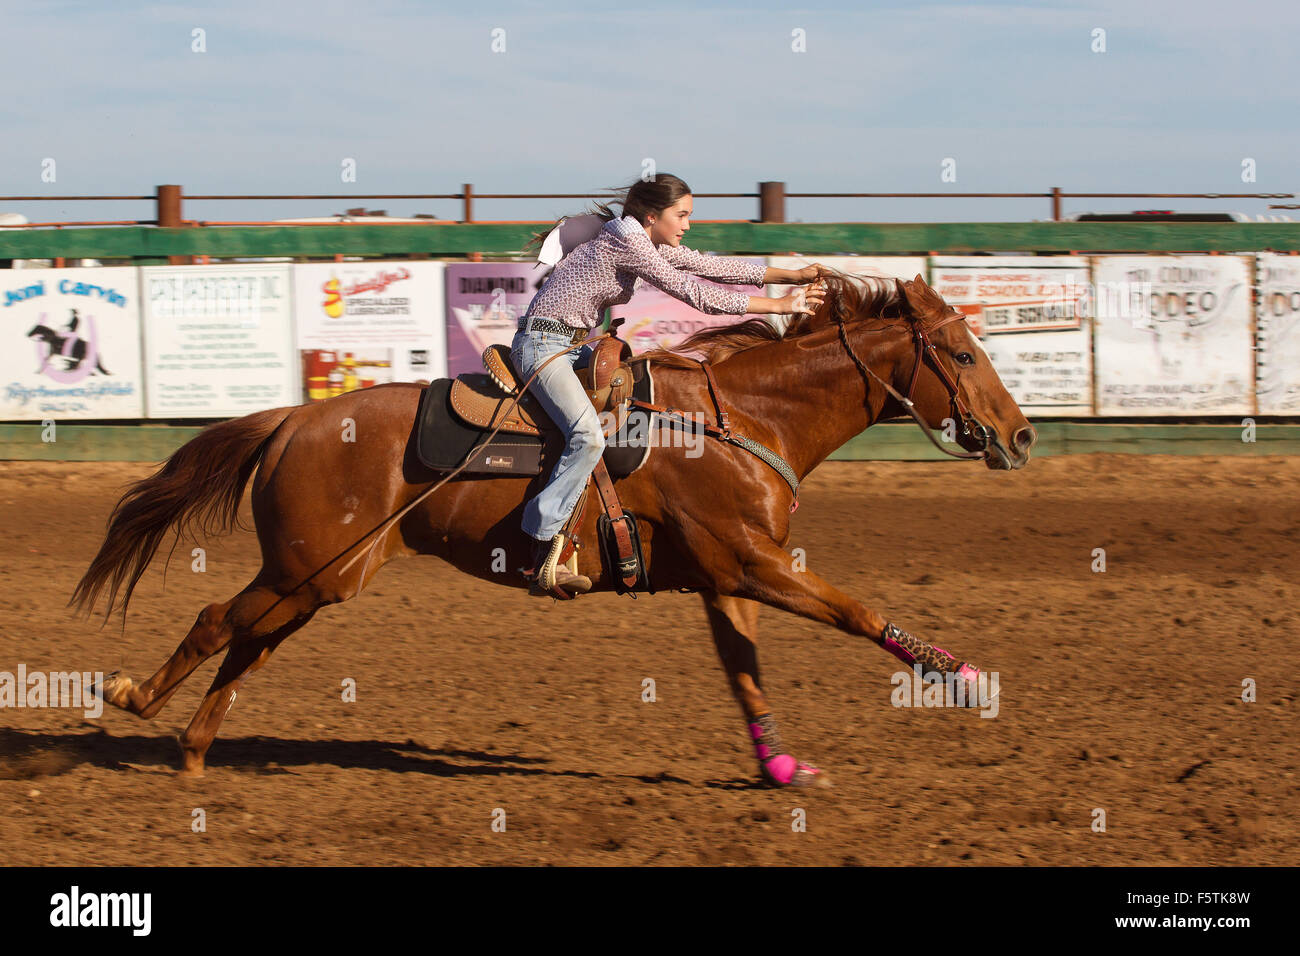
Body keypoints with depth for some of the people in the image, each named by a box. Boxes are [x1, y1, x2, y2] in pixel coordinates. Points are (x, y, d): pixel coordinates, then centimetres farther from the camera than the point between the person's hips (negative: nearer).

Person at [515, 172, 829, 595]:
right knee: (589, 436, -29)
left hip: (575, 346, 11)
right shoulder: (626, 240, -17)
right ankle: (543, 549, -27)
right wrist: (779, 306, -17)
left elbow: (713, 266, 14)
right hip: (543, 344, -11)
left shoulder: (650, 243, 12)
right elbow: (693, 293, -19)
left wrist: (793, 275, 10)